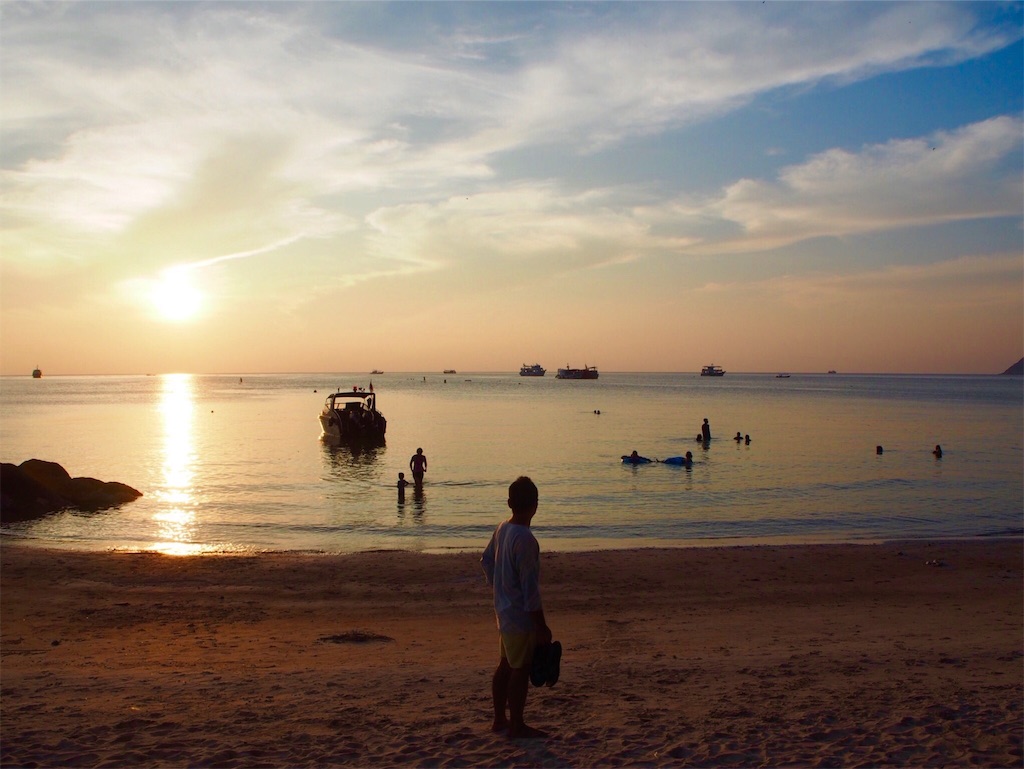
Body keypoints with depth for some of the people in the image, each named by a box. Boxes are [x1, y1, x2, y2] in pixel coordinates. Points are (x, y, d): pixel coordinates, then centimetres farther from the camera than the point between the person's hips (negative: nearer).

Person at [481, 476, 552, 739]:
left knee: (505, 665, 18)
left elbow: (486, 561, 15)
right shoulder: (525, 539, -25)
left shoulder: (502, 529, 1)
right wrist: (541, 626, -16)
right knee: (520, 669, 4)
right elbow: (530, 587, -23)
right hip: (521, 616, -9)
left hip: (504, 611, 9)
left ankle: (500, 719, 29)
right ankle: (517, 725, 15)